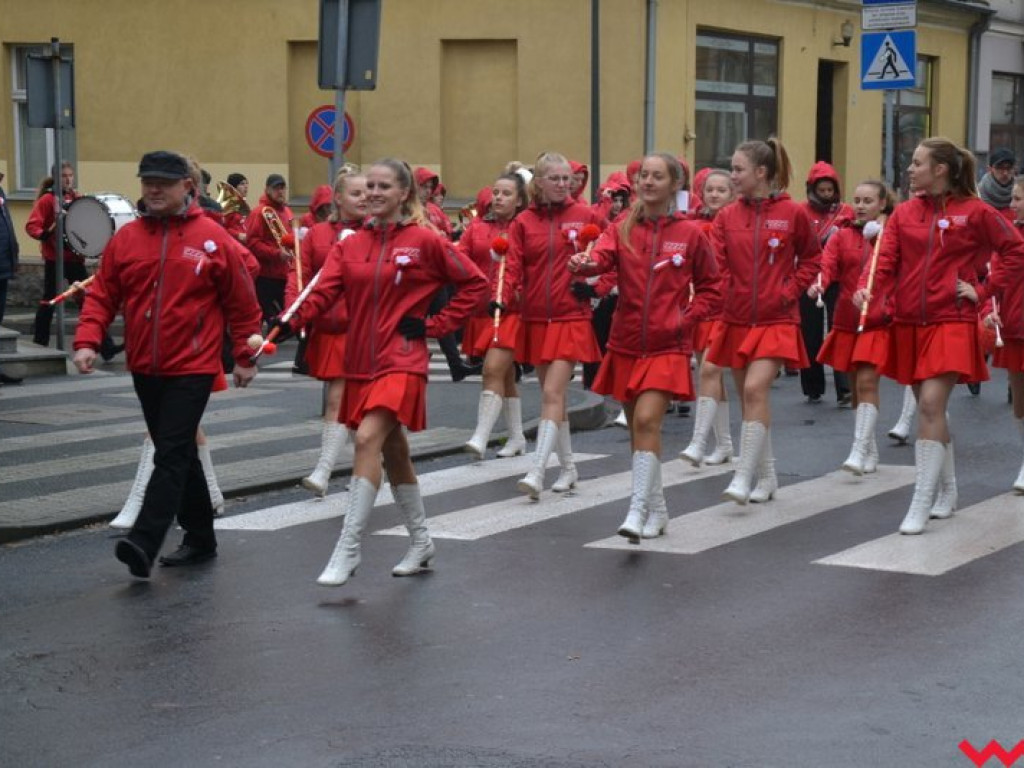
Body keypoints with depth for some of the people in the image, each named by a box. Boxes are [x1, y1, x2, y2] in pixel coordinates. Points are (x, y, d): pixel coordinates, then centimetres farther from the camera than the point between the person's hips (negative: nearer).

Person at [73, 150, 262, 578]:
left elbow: (241, 303, 0)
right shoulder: (126, 238, 4)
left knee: (171, 455, -12)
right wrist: (87, 341, -9)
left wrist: (245, 357, 2)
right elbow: (102, 296, 5)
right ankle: (200, 538, 26)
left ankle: (144, 543, -19)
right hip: (145, 368, 5)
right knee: (179, 454, 14)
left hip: (192, 368, -5)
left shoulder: (213, 239, -5)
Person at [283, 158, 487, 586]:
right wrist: (291, 321, -24)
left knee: (367, 439, -22)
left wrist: (435, 326, -6)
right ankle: (420, 543, 32)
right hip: (360, 362, 6)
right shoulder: (350, 245, 7)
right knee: (392, 451, 15)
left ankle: (348, 549, -19)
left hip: (401, 362, -6)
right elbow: (323, 293, -6)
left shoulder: (425, 241, -5)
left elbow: (475, 284, 0)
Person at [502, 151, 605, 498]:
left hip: (571, 318, -3)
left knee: (552, 394, -13)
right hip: (536, 318, 3)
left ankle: (537, 472, -18)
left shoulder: (585, 216, -1)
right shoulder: (523, 222, 3)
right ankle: (568, 468, 24)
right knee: (554, 395, 11)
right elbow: (514, 266, -3)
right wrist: (503, 296, -21)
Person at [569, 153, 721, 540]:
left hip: (667, 346, -4)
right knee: (637, 427, 11)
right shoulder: (622, 229, 3)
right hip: (626, 344, 4)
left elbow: (710, 286, 9)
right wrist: (585, 264, -39)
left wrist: (688, 316, -6)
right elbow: (602, 256, -17)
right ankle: (657, 510, 26)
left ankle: (637, 511, -20)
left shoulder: (690, 233, -1)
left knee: (647, 421, -19)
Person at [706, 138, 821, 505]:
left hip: (776, 320, -4)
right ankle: (766, 475, 23)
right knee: (749, 396, 9)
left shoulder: (793, 214, -5)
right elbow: (714, 264, -4)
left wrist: (791, 288, -4)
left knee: (755, 389, -19)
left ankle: (744, 475, -17)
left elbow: (811, 257, 8)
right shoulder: (727, 216, 3)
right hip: (737, 319, 4)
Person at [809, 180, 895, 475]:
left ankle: (859, 451, -16)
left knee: (867, 382, -14)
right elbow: (827, 265, -9)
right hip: (847, 319, 4)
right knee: (857, 385, 11)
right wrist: (818, 285, -29)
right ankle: (871, 450, 25)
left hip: (878, 320, -4)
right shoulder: (842, 236, 6)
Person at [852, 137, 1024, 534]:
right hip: (909, 322, 5)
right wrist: (866, 288, -22)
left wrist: (984, 289, -6)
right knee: (930, 409, 13)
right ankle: (947, 490, 30)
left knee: (931, 406, -15)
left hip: (950, 323, -5)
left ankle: (921, 504, -12)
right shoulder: (903, 212, 6)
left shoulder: (974, 211, -5)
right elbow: (886, 258, -3)